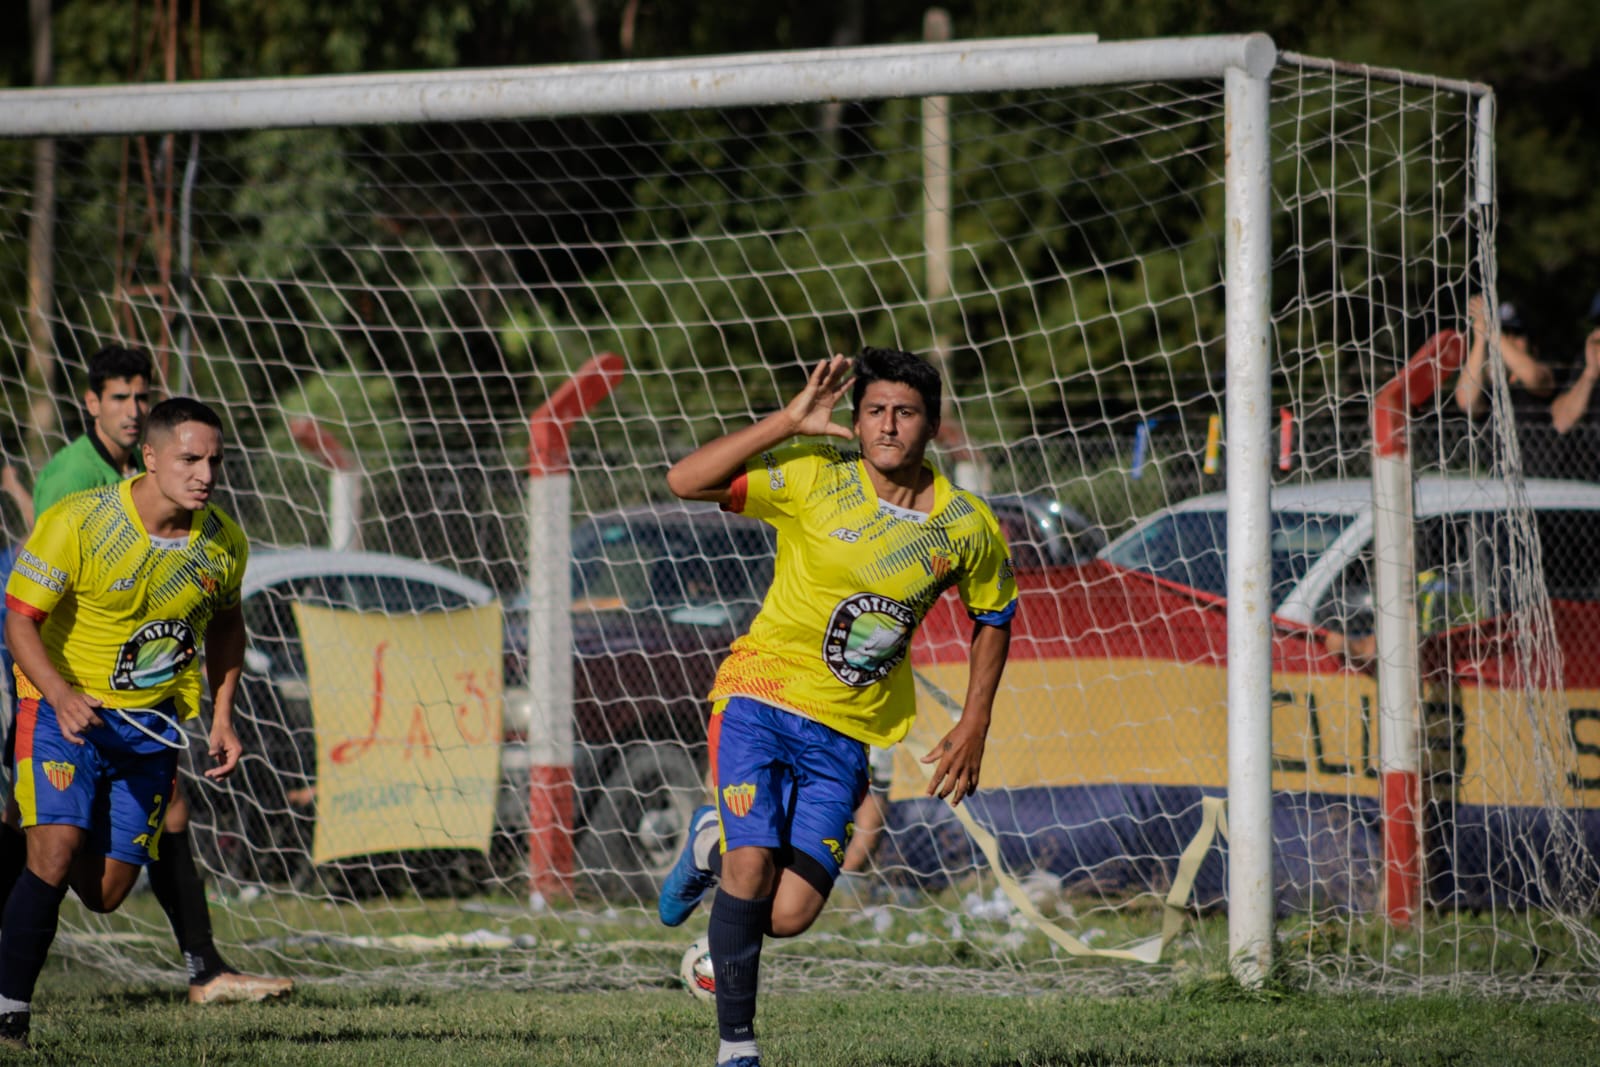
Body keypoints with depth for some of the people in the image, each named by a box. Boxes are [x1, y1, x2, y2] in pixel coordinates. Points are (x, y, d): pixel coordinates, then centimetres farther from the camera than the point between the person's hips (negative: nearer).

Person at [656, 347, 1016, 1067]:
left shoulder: (969, 528, -3)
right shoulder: (812, 480, -10)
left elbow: (994, 617, 16)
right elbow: (685, 482, -18)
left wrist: (974, 726, 9)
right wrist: (788, 423, -22)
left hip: (847, 731, 2)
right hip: (761, 693, -2)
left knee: (788, 917, -8)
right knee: (752, 869, -20)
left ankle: (717, 844, 27)